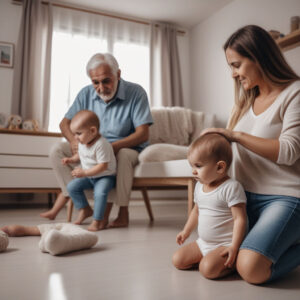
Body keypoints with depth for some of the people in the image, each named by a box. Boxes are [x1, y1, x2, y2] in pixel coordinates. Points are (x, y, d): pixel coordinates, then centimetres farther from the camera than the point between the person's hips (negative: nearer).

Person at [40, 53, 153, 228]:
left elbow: (143, 134, -19)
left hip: (127, 148, -4)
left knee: (122, 155, -39)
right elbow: (65, 123, 4)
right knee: (58, 150, -9)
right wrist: (74, 141, -20)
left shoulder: (136, 93, -13)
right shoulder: (86, 94, 0)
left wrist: (112, 147, -32)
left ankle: (123, 213, -28)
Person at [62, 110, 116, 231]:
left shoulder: (101, 144, -27)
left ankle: (98, 220, -15)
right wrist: (71, 159, -1)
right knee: (71, 186, -2)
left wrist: (84, 173, -30)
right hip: (88, 177, 8)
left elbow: (102, 166, -29)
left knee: (100, 192, -33)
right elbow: (80, 155, 20)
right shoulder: (82, 143, -1)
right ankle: (84, 209, 14)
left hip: (105, 176, -8)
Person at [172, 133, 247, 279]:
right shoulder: (199, 186, 6)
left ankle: (233, 263, -1)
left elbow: (240, 219, -21)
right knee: (177, 260, -1)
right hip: (203, 242, 8)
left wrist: (234, 248, -25)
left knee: (208, 269, -28)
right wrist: (186, 231, 28)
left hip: (225, 244, -8)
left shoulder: (231, 187, -18)